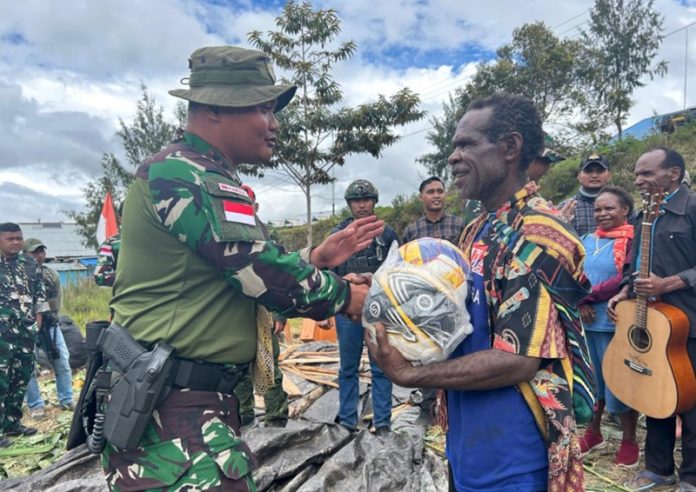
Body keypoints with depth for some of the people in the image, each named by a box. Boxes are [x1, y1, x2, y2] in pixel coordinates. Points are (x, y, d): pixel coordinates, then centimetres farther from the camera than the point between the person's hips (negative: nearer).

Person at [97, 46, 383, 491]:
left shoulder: (205, 179, 15)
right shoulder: (186, 174, -18)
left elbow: (248, 273, 15)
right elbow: (266, 276, -22)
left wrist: (317, 258, 6)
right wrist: (349, 297, -7)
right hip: (171, 410, -10)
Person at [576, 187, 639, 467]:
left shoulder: (632, 240, -9)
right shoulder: (588, 240, 10)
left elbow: (626, 280, -19)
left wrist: (588, 296, -15)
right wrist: (582, 304, -9)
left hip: (615, 323, -6)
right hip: (585, 323, 6)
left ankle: (629, 441, 24)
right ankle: (593, 433, 33)